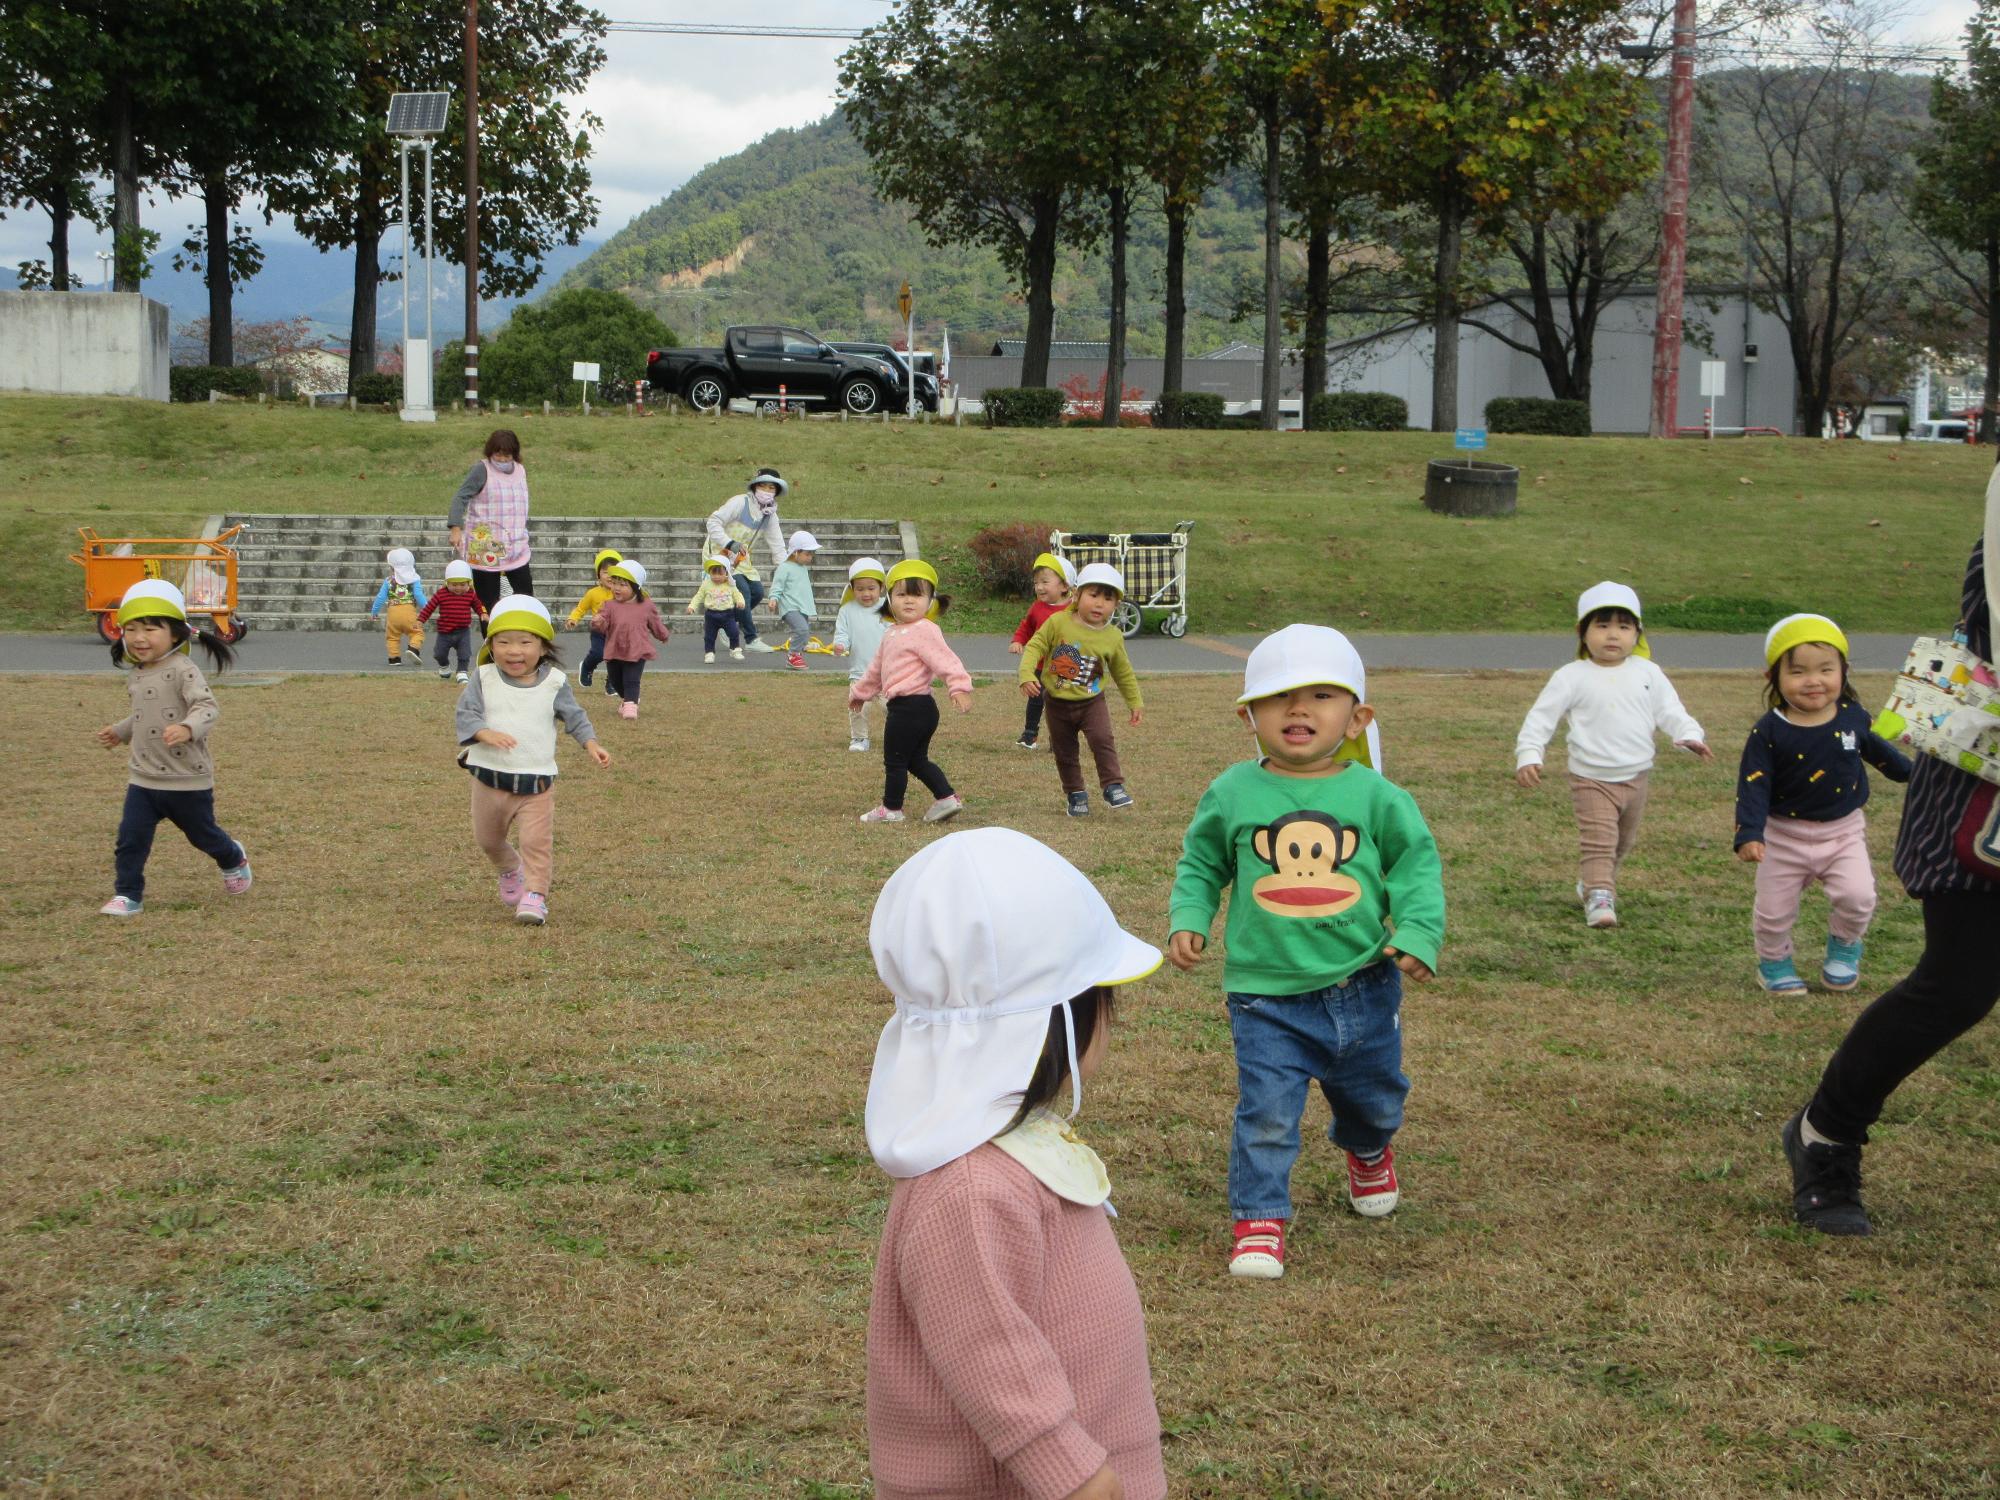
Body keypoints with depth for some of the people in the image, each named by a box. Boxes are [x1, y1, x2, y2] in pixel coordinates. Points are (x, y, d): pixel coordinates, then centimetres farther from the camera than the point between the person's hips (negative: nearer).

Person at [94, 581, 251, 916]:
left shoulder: (182, 671, -19)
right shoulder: (137, 677, 7)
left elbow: (207, 707, -31)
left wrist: (187, 728, -48)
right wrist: (119, 731, 20)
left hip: (187, 780, -6)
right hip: (143, 778, 6)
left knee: (202, 833, 15)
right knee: (130, 838, -4)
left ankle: (233, 861, 44)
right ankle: (127, 894, 6)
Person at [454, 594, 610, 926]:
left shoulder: (554, 683, -4)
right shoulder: (484, 679, -6)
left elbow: (574, 716, 3)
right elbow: (465, 712, -11)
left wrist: (591, 744, -13)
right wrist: (485, 733, -30)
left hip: (536, 781, -2)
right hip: (490, 777, 2)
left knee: (536, 841, -9)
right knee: (487, 839, 19)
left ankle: (535, 895, 1)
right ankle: (509, 870, 47)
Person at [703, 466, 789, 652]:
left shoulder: (770, 516, 4)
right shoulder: (739, 502, -18)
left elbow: (777, 545, 6)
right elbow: (713, 522, -20)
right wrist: (730, 543, -30)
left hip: (740, 557, 8)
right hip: (720, 552, -8)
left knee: (757, 592, 0)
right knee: (743, 590, -20)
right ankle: (751, 639, -11)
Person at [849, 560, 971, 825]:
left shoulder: (924, 630, -14)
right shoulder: (892, 634, 17)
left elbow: (945, 659, -26)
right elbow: (876, 669, 31)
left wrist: (959, 685, -38)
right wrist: (859, 692, 40)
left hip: (909, 706, -10)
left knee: (894, 759, 2)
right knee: (916, 759, 16)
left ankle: (891, 808, 13)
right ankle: (947, 798, 17)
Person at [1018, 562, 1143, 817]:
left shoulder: (1113, 637, -5)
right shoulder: (1058, 622, -12)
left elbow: (1123, 673, 9)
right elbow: (1035, 647, -9)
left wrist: (1134, 702, 16)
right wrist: (1027, 675, -24)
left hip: (1092, 702, 0)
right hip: (1058, 703, 0)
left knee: (1102, 739, -19)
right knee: (1064, 752, 8)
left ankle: (1113, 787, -10)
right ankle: (1076, 794, 22)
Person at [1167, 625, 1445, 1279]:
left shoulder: (1375, 796, -6)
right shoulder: (1232, 795, -5)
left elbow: (1417, 862, 2)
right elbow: (1201, 864, 9)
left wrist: (1418, 932, -10)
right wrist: (1187, 918, -6)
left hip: (1363, 987, 2)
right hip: (1267, 996, -2)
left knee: (1375, 1096, 22)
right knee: (1266, 1113, -10)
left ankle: (1368, 1151, 56)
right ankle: (1258, 1218, 7)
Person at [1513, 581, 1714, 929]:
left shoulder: (1647, 673, 0)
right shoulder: (1572, 677, -10)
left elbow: (1670, 710, 4)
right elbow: (1541, 717, -9)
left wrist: (1689, 735, -14)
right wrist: (1528, 755, -20)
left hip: (1635, 777, 5)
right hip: (1591, 779, -5)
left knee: (1623, 842, 20)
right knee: (1598, 840, -14)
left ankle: (1593, 884, 40)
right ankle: (1599, 898, -13)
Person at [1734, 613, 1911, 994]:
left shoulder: (1852, 717, -6)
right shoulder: (1768, 732, -17)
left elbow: (1875, 748, 16)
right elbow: (1753, 786, -17)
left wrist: (1911, 773, 30)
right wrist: (1748, 835, -29)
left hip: (1844, 832, 1)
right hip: (1785, 835, -1)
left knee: (1857, 896, -16)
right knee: (1774, 910, 5)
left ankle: (1844, 947, 14)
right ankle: (1774, 962, 34)